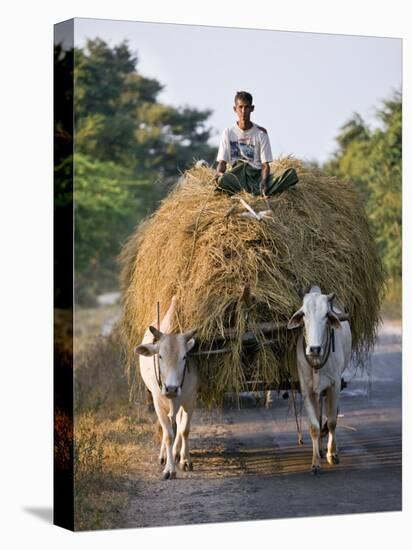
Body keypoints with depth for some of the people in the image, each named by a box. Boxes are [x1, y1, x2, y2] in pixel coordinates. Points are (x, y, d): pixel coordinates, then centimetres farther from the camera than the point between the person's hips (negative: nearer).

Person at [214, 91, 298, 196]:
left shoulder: (261, 133, 7)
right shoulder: (228, 133, 8)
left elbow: (265, 165, 2)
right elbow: (222, 162, 4)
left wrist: (263, 183, -19)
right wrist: (218, 173, -20)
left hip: (258, 176, 2)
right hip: (237, 177, -1)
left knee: (292, 173, -26)